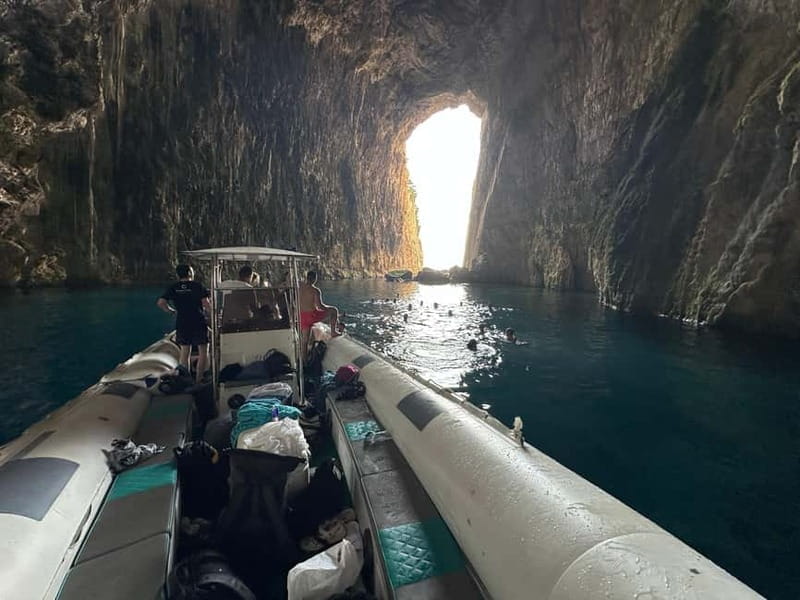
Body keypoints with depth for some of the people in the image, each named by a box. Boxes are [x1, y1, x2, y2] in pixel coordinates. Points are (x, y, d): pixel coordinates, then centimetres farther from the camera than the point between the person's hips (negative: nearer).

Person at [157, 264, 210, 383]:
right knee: (203, 351, 3)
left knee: (184, 352, 13)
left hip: (181, 323, 4)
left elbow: (161, 302, -5)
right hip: (198, 322, -4)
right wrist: (210, 308, 8)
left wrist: (170, 310, 11)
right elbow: (206, 304, -13)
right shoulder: (198, 286, -5)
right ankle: (199, 380, 0)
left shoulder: (173, 288, 5)